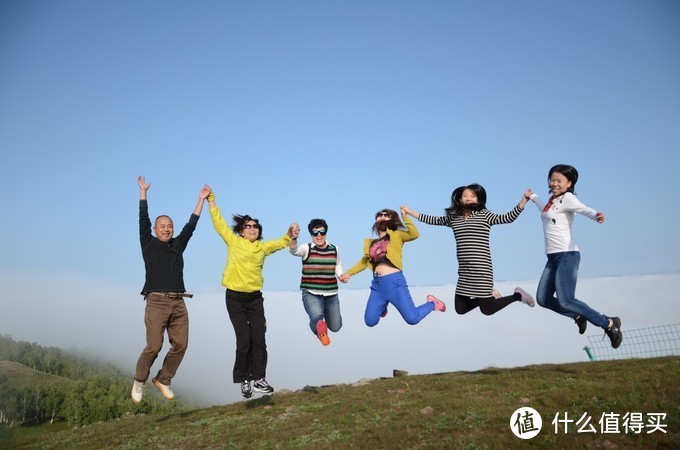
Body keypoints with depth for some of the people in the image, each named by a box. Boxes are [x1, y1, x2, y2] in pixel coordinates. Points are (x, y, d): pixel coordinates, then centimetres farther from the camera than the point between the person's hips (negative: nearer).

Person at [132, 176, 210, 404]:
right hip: (156, 301, -4)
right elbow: (143, 219, 5)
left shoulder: (178, 245, 16)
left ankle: (163, 380, 20)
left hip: (178, 302, 4)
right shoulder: (148, 244, 8)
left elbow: (191, 225, 17)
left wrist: (201, 199, 18)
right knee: (153, 347, -9)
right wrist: (143, 191, 7)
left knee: (180, 345, 0)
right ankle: (139, 381, 15)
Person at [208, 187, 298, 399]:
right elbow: (218, 223, 0)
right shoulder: (233, 242, -2)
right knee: (243, 340, -3)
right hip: (235, 298, -3)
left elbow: (281, 243, 7)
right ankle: (244, 381, 10)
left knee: (258, 339, 0)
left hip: (255, 298, 3)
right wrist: (211, 199, -2)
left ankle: (258, 380, 7)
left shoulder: (263, 247, 6)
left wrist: (290, 232, -13)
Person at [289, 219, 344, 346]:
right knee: (317, 317, -39)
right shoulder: (307, 248, -7)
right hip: (311, 293, -4)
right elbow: (294, 250, -29)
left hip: (331, 294, 4)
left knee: (335, 327, 23)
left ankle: (326, 312, 49)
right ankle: (319, 325, -11)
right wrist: (293, 237, -49)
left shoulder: (335, 249, 3)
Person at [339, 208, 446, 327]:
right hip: (377, 283, 5)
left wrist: (405, 216, -10)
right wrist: (348, 273, 14)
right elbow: (364, 262, 24)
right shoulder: (371, 243, 19)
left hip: (394, 280, -5)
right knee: (370, 321, 4)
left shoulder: (396, 235, 7)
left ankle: (432, 303, 21)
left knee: (412, 318, -10)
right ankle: (383, 306, 37)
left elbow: (414, 234, -9)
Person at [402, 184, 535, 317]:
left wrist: (525, 198, -18)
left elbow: (508, 217, -9)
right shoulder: (453, 217, 12)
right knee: (460, 309, 9)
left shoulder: (484, 215, -1)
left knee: (487, 310, -4)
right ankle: (489, 295, 28)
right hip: (464, 271, 6)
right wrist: (410, 212, 19)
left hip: (481, 269, -6)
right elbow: (433, 220, 19)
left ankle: (518, 295, 20)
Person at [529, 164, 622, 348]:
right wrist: (533, 197, 55)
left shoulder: (567, 198, -8)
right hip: (553, 257, 8)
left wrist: (596, 216, -51)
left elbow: (583, 209, -30)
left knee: (565, 301, -17)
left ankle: (608, 323, 0)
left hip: (567, 256, -8)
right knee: (543, 298, 7)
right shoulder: (553, 200, 15)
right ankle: (578, 316, 27)